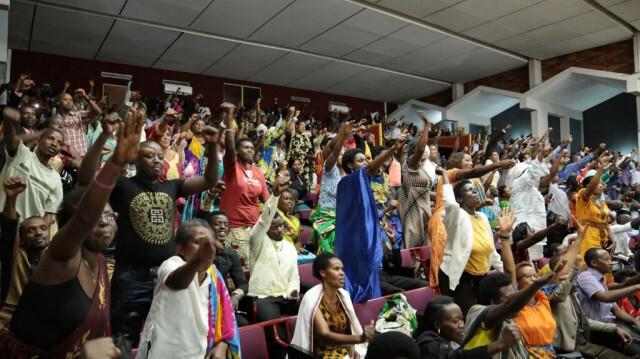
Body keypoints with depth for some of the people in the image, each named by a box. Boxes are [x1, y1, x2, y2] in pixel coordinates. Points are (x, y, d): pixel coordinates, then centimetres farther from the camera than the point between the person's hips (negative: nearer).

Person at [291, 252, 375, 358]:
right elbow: (325, 335, -24)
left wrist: (352, 348, -9)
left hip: (344, 349, 5)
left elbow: (349, 329, 11)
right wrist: (360, 338, -35)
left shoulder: (344, 295, 1)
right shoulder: (312, 299, -16)